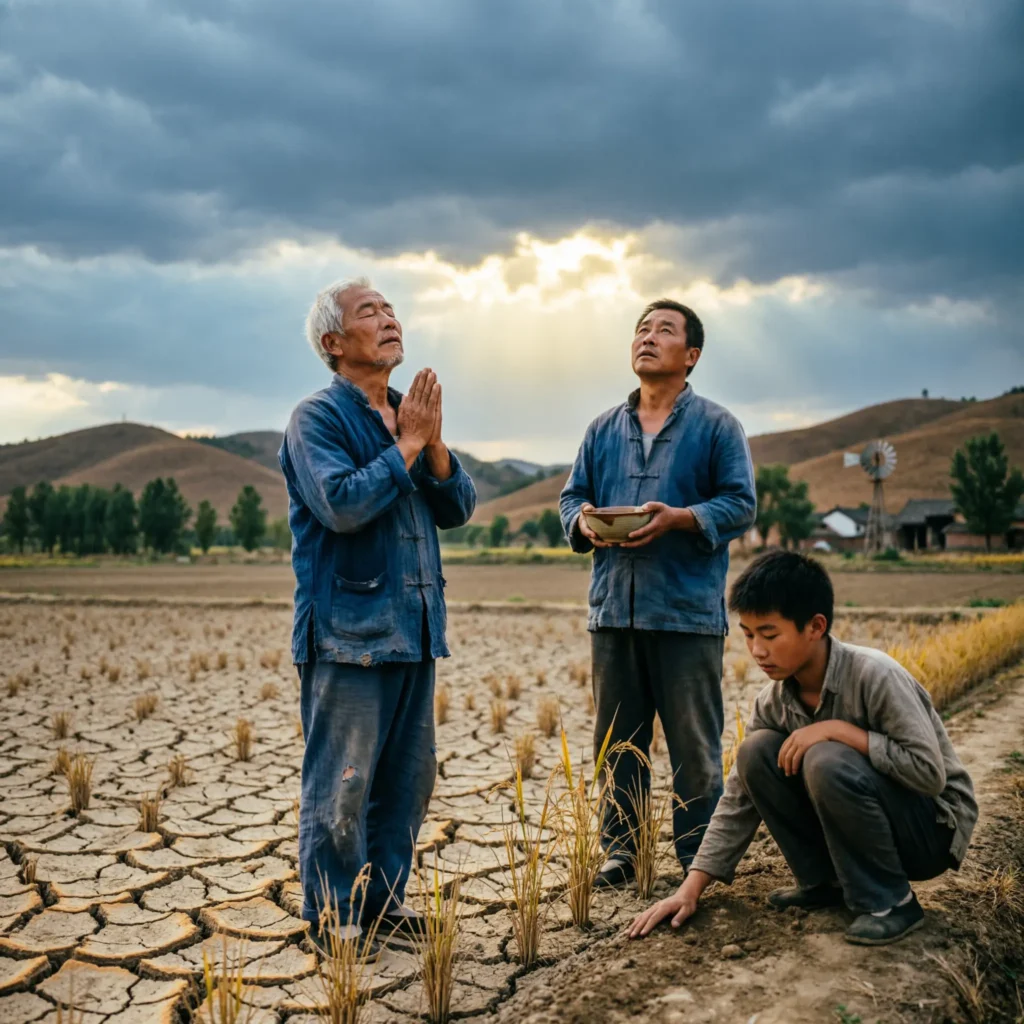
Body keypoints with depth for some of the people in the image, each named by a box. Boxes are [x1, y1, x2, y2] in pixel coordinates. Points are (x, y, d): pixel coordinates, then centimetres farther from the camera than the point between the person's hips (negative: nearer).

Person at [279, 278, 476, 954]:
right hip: (349, 629, -7)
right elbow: (341, 503, -22)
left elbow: (459, 508, 9)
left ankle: (382, 902, 28)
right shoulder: (318, 417, -7)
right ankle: (331, 920, 14)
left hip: (414, 627, 8)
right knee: (341, 785, -1)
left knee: (409, 777, 14)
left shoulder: (407, 417, 15)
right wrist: (406, 446, -13)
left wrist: (432, 445, -7)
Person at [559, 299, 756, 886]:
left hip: (689, 611, -4)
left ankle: (700, 860, 17)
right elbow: (573, 495, 17)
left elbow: (740, 504, -3)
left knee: (695, 746, 3)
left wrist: (679, 518, -19)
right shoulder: (605, 430, 16)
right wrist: (583, 521, -6)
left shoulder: (716, 426, 3)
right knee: (617, 741, 11)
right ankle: (618, 850, 23)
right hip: (614, 609, 4)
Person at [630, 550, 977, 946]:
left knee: (827, 761, -33)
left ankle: (890, 900, -13)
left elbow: (930, 772, -28)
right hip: (864, 822, 6)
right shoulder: (775, 700, -8)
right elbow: (740, 797, -5)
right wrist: (691, 889, -11)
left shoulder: (875, 675, -27)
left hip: (933, 827, -6)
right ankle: (825, 880, 1)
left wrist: (838, 729, -31)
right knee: (758, 752, -14)